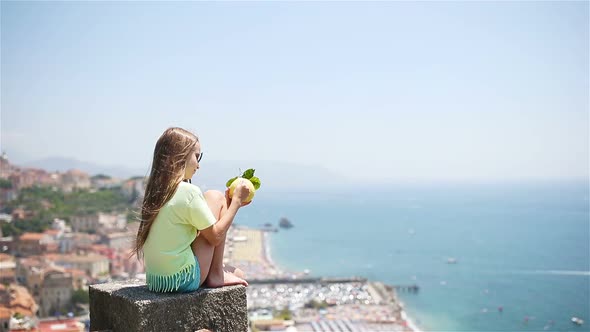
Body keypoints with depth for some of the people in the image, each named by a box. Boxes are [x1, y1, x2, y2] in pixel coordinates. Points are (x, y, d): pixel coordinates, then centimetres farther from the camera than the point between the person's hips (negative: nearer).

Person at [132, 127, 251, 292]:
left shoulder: (155, 190, 7)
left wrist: (229, 204, 17)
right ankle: (216, 275, 4)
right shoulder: (189, 192, -16)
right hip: (184, 280, -8)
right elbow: (215, 237, -8)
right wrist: (236, 200, 1)